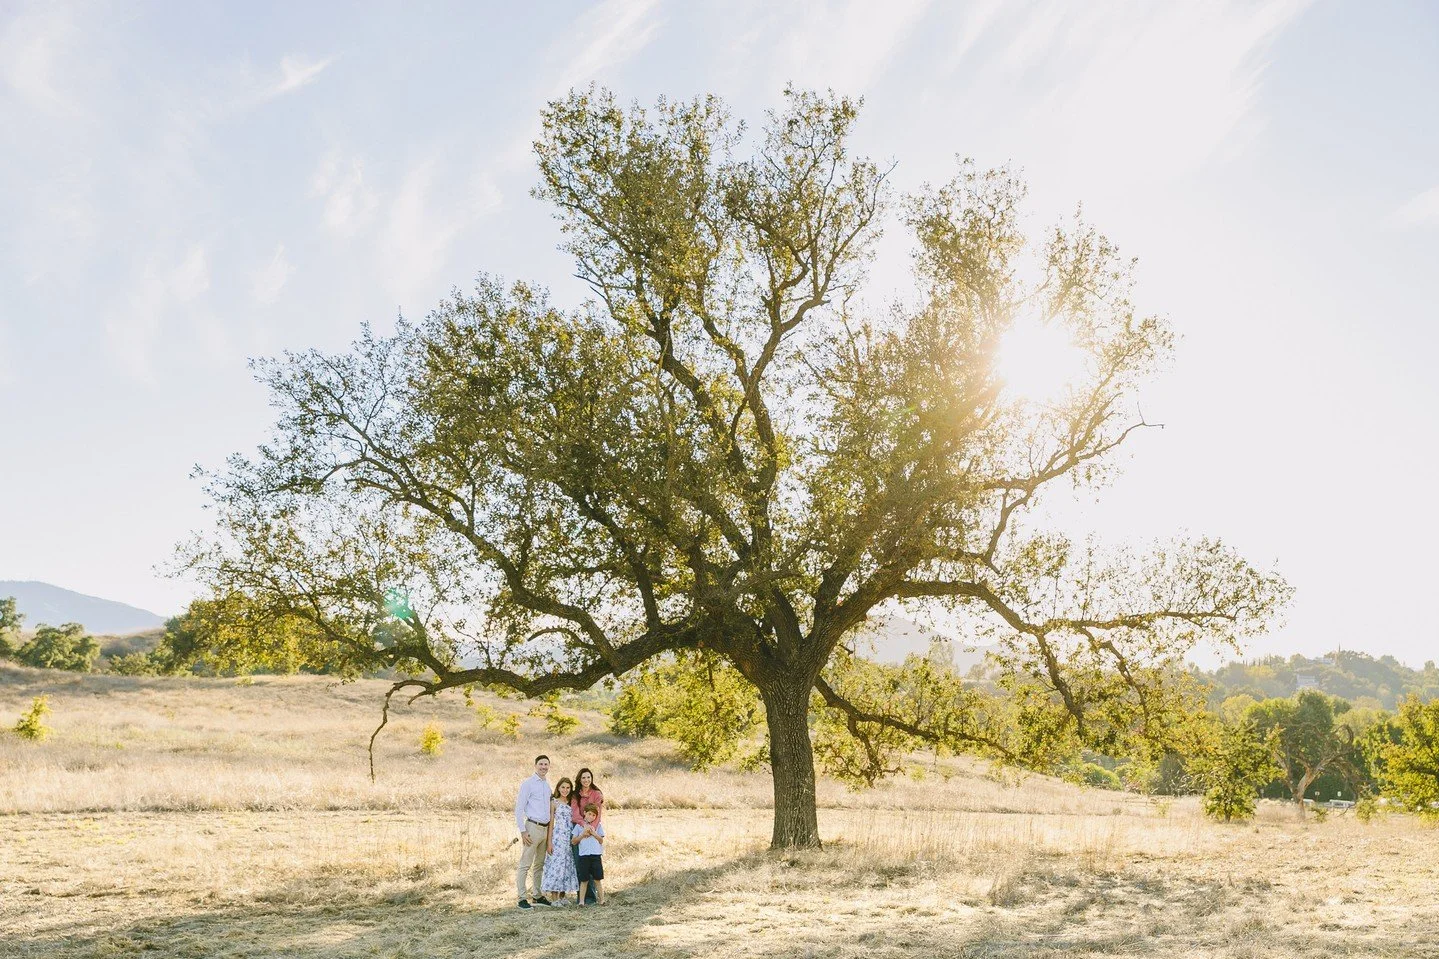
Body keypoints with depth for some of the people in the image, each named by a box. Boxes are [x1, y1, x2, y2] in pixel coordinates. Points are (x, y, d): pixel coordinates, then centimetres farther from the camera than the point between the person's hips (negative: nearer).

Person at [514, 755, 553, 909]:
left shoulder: (547, 786, 14)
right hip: (533, 827, -7)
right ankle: (522, 898, -3)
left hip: (545, 828, 7)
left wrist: (550, 830, 12)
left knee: (540, 864, 14)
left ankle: (539, 895, 22)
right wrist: (523, 831, -14)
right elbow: (519, 809, -9)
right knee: (525, 865, -6)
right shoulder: (528, 784, -6)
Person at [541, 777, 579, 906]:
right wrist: (549, 842, -9)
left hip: (570, 839, 5)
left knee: (568, 865, 6)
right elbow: (551, 822, -4)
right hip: (558, 837, -5)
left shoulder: (572, 803, 12)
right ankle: (554, 898, -2)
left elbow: (574, 821, 14)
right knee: (556, 865, -7)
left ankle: (563, 896, 15)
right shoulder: (554, 802, -1)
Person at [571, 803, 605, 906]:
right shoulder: (579, 826, 7)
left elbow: (601, 841, 8)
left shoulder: (598, 826, 11)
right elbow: (573, 842, 4)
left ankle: (601, 899, 8)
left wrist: (594, 833, -6)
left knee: (597, 879, 3)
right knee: (584, 880, 1)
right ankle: (581, 901, 6)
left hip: (596, 855, 1)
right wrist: (583, 834, -8)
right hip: (584, 855, -1)